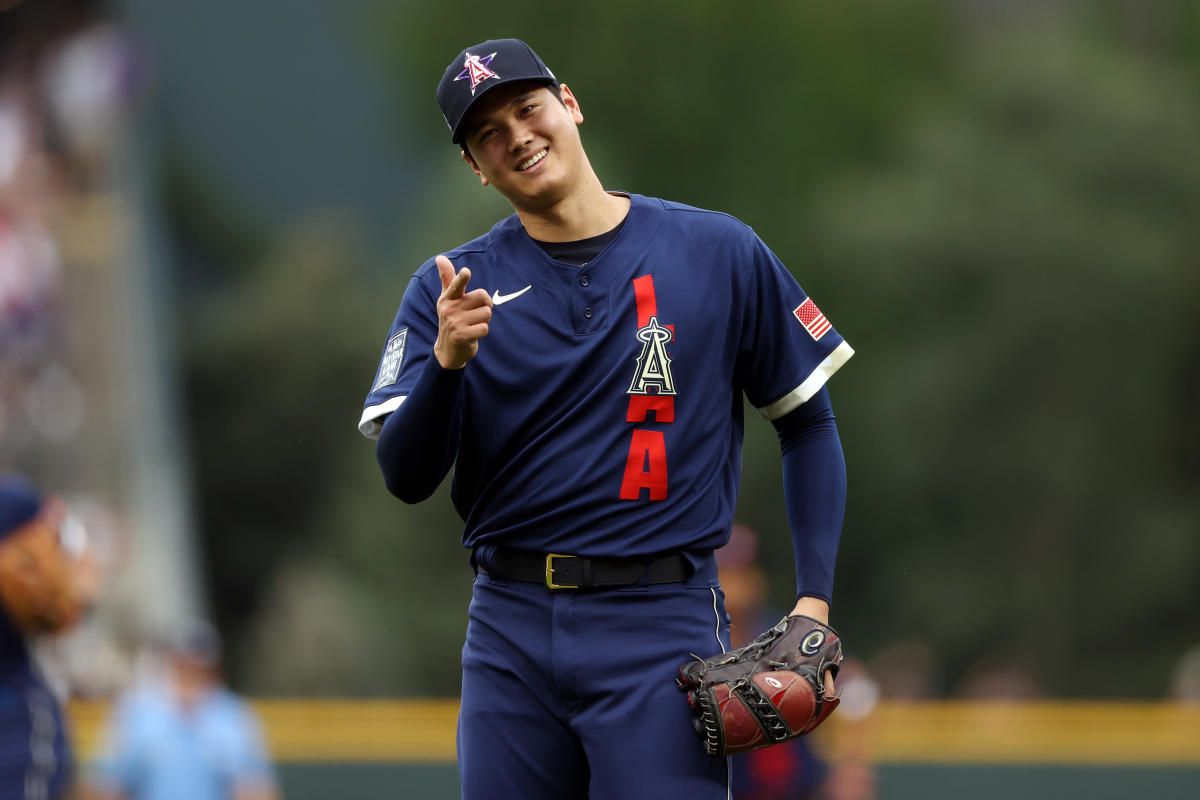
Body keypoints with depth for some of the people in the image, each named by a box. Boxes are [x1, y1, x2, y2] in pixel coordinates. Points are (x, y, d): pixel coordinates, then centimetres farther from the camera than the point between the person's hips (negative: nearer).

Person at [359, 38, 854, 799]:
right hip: (510, 631, 3)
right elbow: (406, 477, -1)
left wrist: (814, 601, -1)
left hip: (660, 627, -2)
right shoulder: (450, 289, 6)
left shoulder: (720, 253, 4)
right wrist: (448, 361, -20)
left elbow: (809, 423, 9)